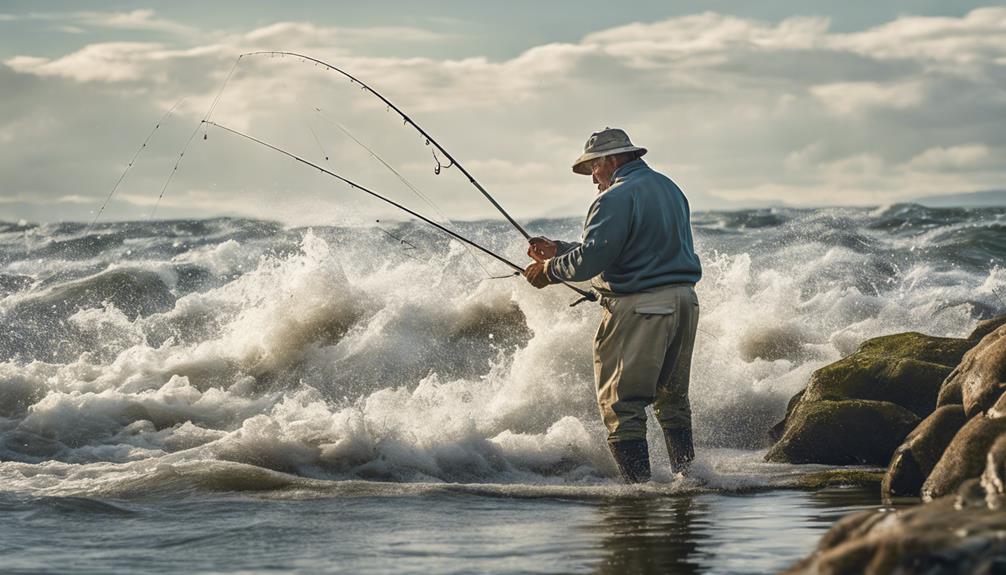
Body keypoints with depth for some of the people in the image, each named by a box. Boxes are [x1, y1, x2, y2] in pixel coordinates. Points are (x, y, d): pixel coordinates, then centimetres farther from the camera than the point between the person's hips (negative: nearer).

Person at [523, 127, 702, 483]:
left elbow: (592, 257, -20)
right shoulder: (669, 188, 18)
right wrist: (560, 250, 20)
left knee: (621, 404, -4)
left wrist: (550, 271, -2)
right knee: (672, 397, 21)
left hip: (640, 307, -9)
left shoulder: (617, 197, -12)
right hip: (684, 300, 9)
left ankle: (639, 484, -9)